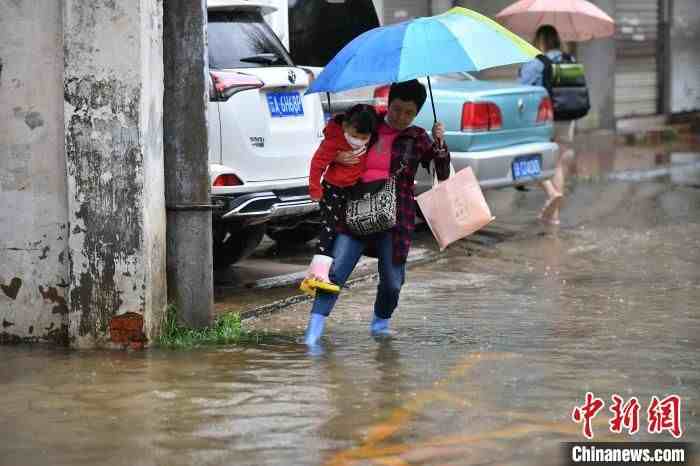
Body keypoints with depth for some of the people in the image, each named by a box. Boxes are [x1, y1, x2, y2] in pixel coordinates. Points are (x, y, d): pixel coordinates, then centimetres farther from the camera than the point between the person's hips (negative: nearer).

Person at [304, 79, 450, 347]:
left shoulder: (417, 139, 9)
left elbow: (442, 174, 5)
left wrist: (439, 143, -9)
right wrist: (337, 157, -4)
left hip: (395, 217, 0)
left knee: (392, 281, 3)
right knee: (335, 271, -11)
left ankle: (381, 322, 31)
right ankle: (313, 332, -11)